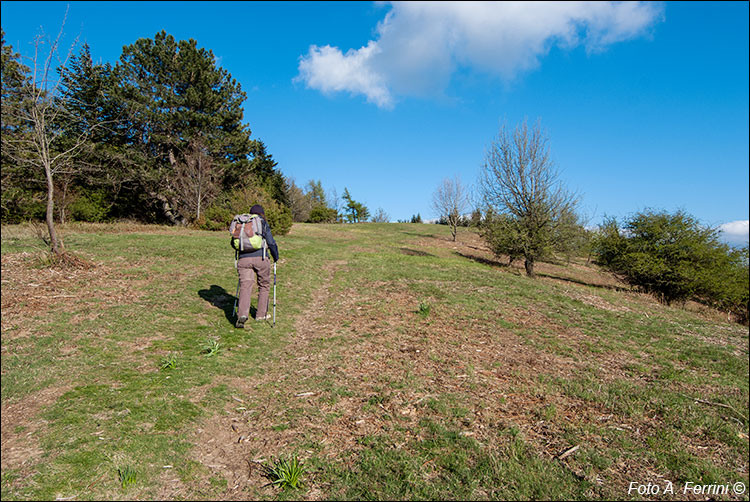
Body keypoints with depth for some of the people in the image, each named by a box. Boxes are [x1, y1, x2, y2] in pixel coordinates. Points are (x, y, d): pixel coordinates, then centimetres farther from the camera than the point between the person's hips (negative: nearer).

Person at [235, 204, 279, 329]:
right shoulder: (262, 223, 3)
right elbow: (271, 243, -2)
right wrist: (276, 257, 12)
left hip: (243, 259, 2)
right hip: (261, 258, -2)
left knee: (245, 286, -3)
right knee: (264, 286, 15)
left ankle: (242, 314, -23)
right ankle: (261, 314, 23)